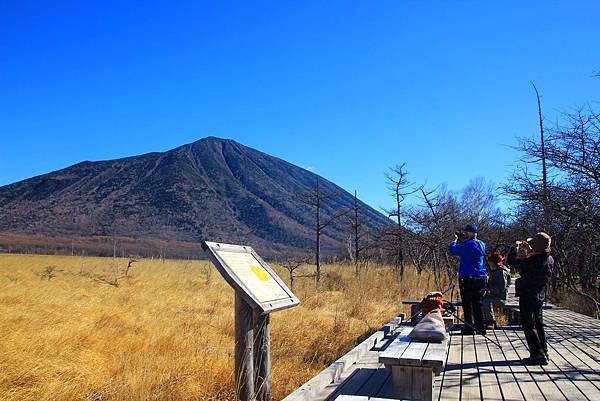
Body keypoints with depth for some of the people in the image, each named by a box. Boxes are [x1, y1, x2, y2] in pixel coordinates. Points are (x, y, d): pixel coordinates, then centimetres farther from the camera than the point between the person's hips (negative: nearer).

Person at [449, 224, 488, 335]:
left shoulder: (467, 245, -15)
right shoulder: (481, 244, 9)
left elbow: (452, 250, -14)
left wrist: (456, 239, 3)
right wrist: (462, 240, 18)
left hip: (468, 278, -7)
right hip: (481, 278, 7)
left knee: (467, 304, 1)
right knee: (477, 303, 14)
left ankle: (469, 328, 3)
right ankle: (480, 328, 17)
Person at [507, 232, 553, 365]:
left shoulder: (532, 261, -26)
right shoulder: (550, 259, -2)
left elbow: (512, 261, -18)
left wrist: (517, 248, -3)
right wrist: (530, 250, 14)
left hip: (528, 296, -8)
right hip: (540, 296, 8)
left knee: (528, 325, 1)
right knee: (538, 324, 18)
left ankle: (538, 355, 0)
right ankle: (543, 352, 25)